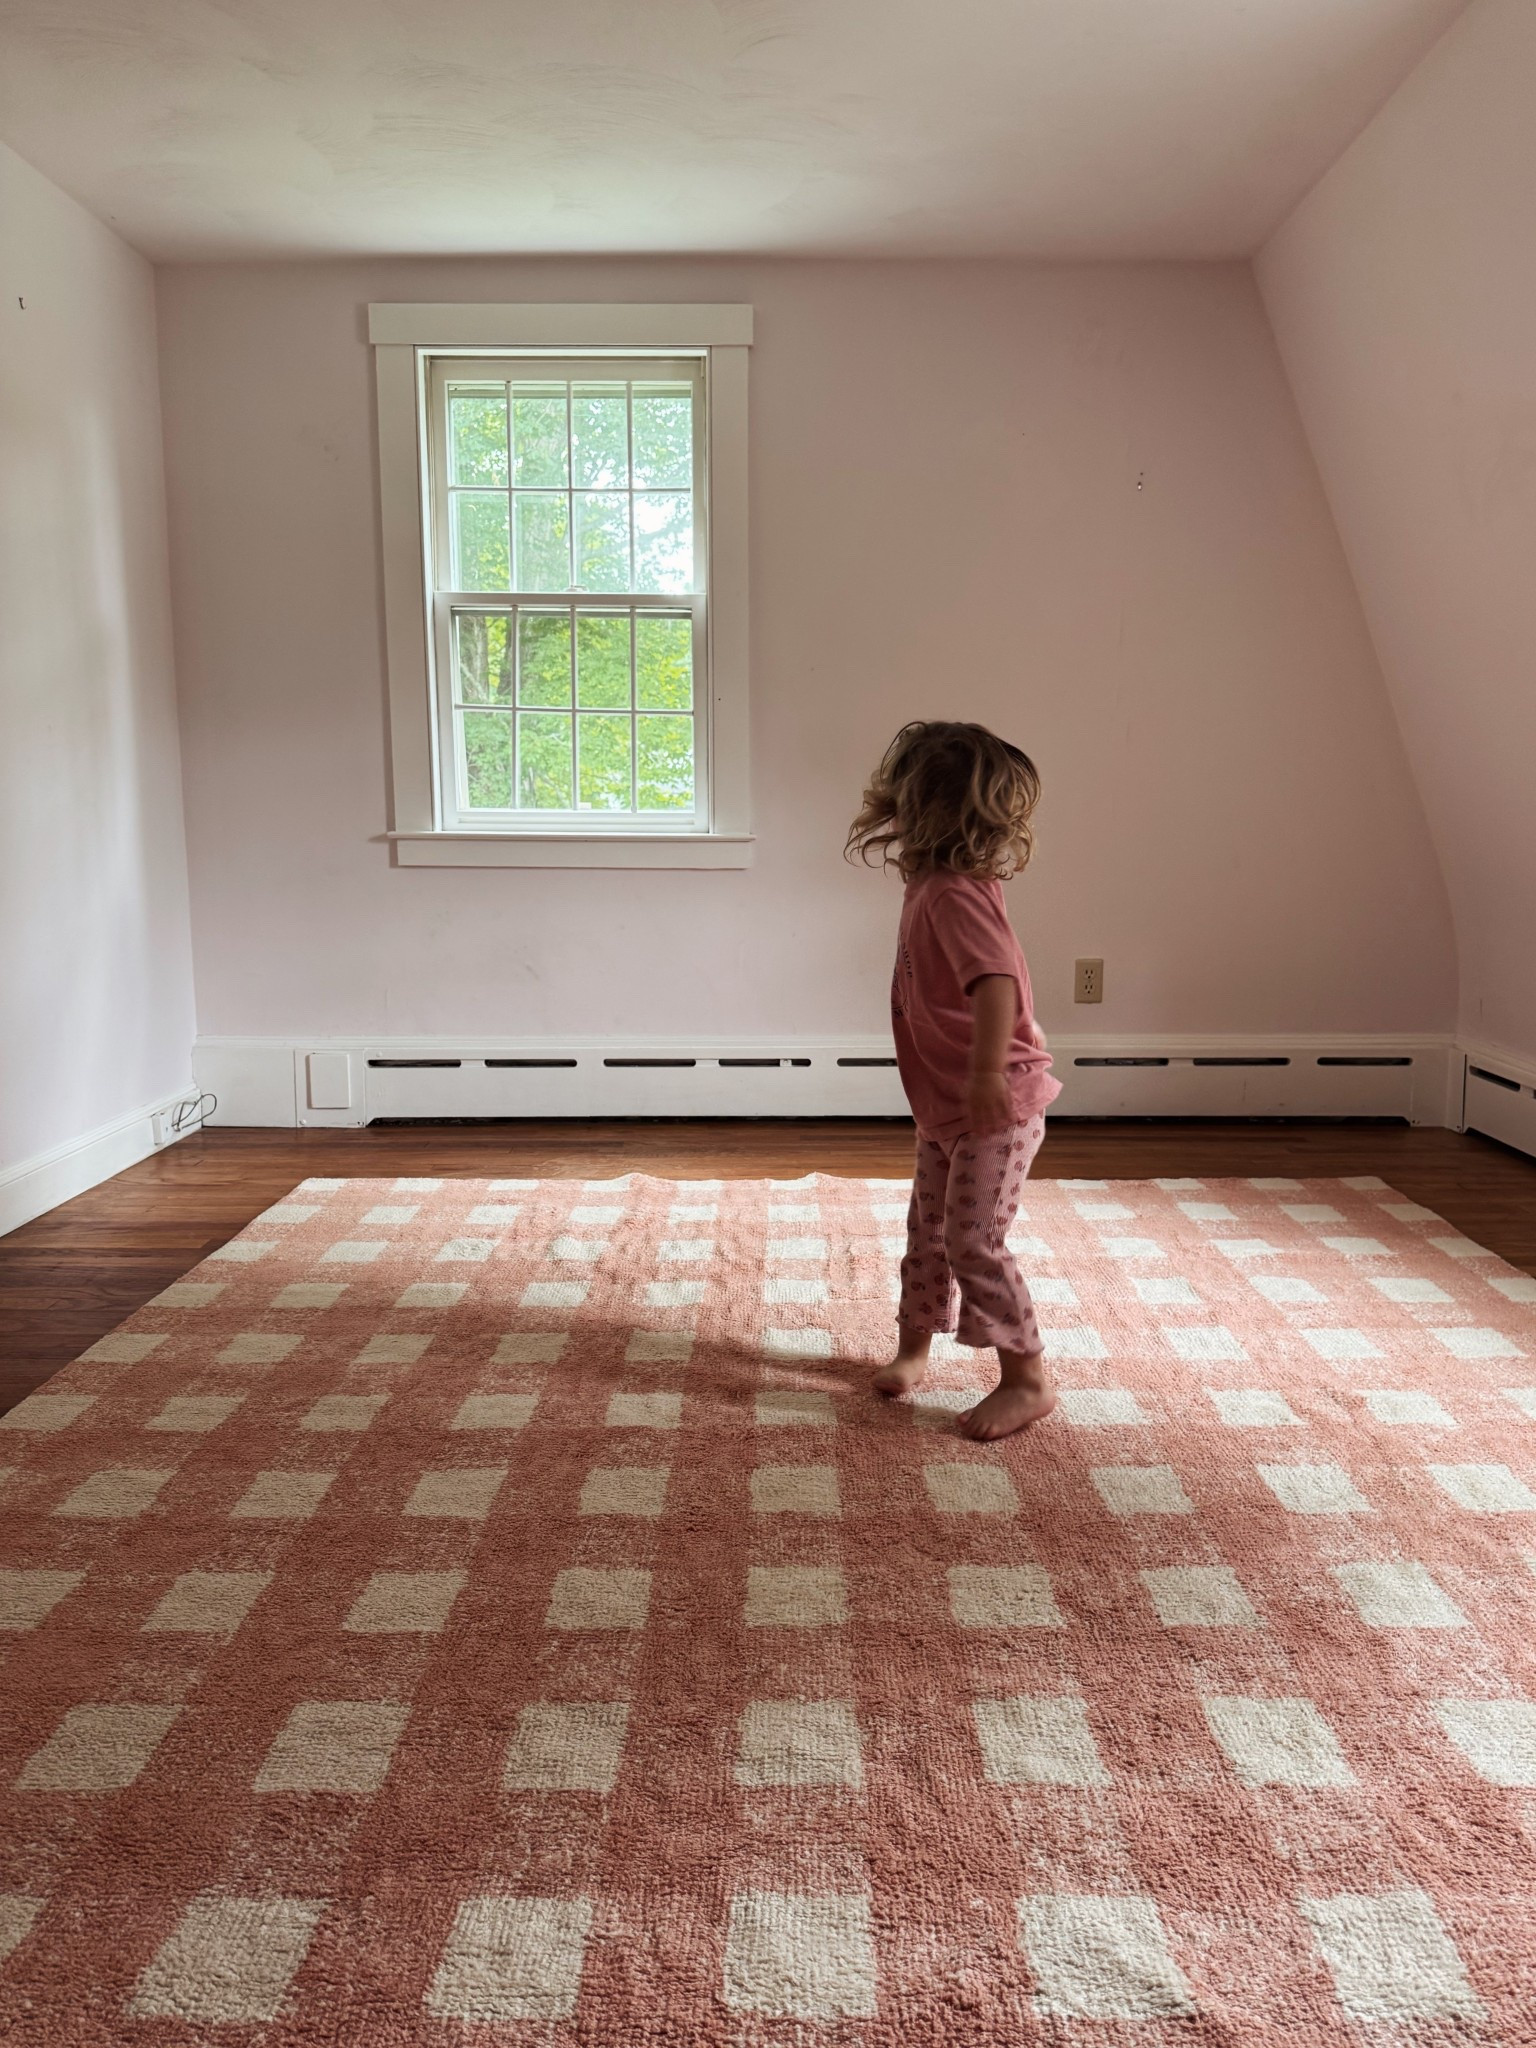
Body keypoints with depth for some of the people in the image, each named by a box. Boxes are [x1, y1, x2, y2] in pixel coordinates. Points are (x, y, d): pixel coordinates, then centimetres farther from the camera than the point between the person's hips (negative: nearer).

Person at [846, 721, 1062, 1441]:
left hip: (997, 1105, -10)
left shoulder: (953, 894, -23)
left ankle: (1028, 1380, 5)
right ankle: (913, 1347, 35)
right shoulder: (928, 888, 9)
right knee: (928, 1229, 18)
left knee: (974, 1241, -7)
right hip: (946, 1106, 10)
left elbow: (997, 979, -37)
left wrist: (987, 1072, -42)